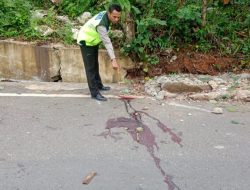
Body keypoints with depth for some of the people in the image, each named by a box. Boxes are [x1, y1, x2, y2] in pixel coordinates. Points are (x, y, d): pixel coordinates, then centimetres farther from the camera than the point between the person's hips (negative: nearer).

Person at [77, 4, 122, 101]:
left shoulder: (105, 14, -11)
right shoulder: (101, 24, -37)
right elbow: (107, 42, -44)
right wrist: (113, 59, -49)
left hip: (93, 41, 9)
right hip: (86, 42, -9)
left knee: (95, 65, 20)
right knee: (90, 67, -7)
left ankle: (98, 85, 35)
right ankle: (95, 93, -4)